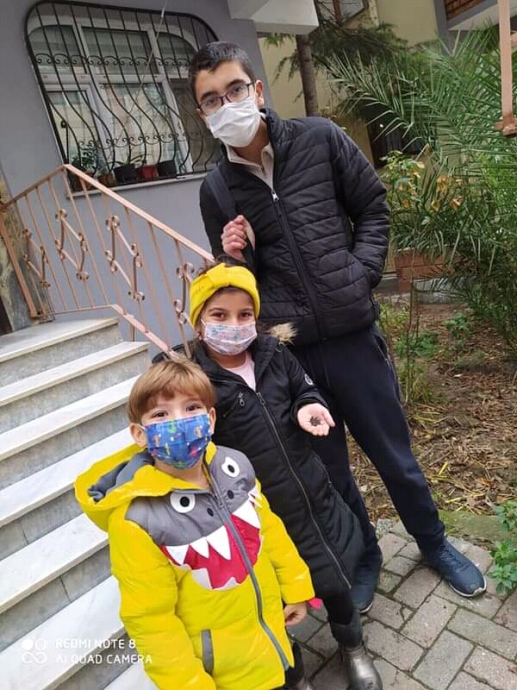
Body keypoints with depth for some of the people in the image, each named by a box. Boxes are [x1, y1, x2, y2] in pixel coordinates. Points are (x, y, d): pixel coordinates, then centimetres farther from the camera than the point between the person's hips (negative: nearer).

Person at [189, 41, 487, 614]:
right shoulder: (216, 190, 3)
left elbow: (373, 208, 8)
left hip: (352, 334, 0)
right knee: (327, 469, 16)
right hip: (286, 350, 1)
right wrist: (236, 256, -12)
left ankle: (434, 543, 44)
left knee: (393, 454, 15)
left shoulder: (319, 139, 1)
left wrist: (360, 276, -5)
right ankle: (362, 557, 43)